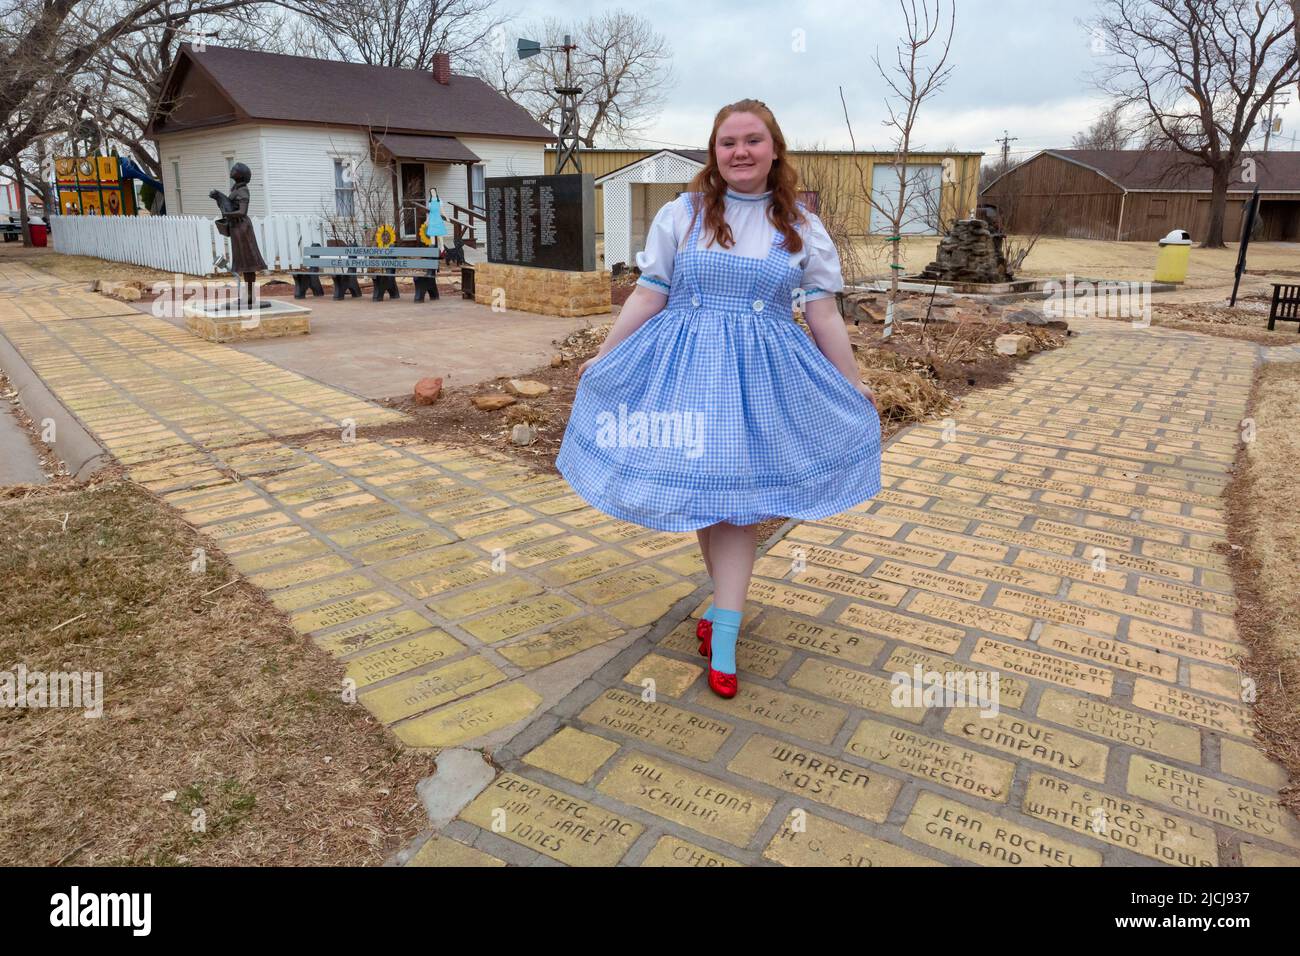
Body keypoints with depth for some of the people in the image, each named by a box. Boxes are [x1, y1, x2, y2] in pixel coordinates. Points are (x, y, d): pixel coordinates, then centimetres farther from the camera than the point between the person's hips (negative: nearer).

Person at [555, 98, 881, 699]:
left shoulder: (802, 228, 5)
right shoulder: (682, 215, 3)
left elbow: (823, 315, 8)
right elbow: (647, 296, 5)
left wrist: (854, 388, 10)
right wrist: (602, 358, 5)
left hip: (763, 373, 0)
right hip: (687, 363, 0)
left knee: (736, 498, -1)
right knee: (702, 490, 5)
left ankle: (722, 635, 4)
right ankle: (728, 609, 26)